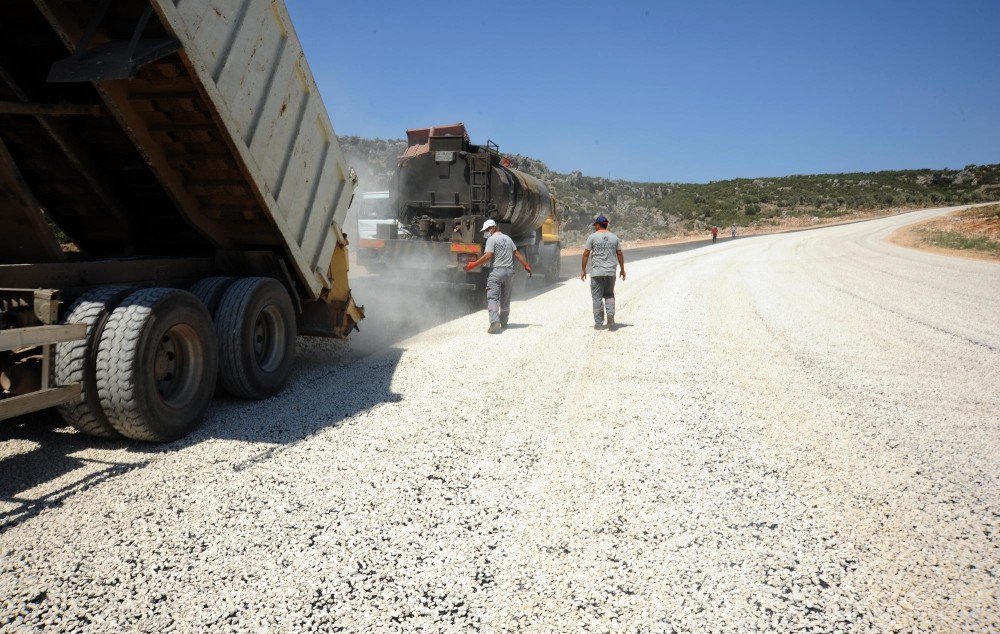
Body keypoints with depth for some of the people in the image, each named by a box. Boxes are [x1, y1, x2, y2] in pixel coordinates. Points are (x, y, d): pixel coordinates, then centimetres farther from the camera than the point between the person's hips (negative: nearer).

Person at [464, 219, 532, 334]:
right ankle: (503, 322, 27)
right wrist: (526, 265, 21)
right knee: (505, 299, 18)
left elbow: (488, 256, -15)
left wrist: (473, 265, -12)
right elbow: (517, 254, 15)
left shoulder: (491, 239, -4)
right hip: (509, 271, 7)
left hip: (497, 270, -7)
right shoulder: (508, 238, 18)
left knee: (492, 298, -10)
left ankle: (495, 323, -27)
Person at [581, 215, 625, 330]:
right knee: (609, 295, 16)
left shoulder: (593, 237, -2)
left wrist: (583, 269, 4)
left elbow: (586, 254, -3)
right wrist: (622, 269, 20)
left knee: (597, 297, 3)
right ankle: (610, 313, -8)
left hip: (596, 272, -3)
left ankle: (599, 323, 3)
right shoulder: (614, 237, 8)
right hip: (611, 272, 3)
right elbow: (619, 254, 11)